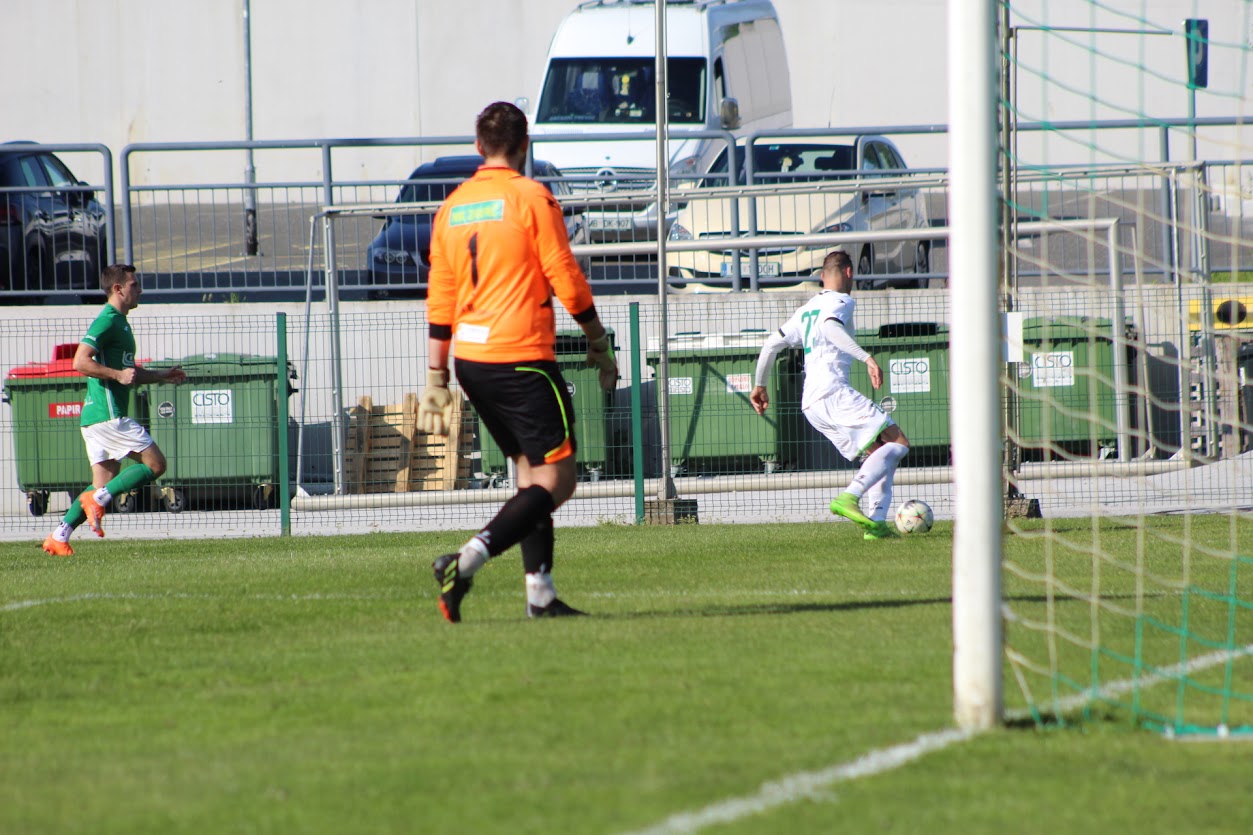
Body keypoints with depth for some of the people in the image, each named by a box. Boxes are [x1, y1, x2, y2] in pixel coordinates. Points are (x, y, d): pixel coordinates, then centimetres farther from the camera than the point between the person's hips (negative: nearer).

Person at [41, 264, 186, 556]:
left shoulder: (120, 323, 22)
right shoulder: (107, 322, -11)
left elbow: (128, 372, 33)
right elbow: (81, 362, -21)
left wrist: (163, 375, 23)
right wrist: (118, 375, -23)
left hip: (96, 415, 10)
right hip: (108, 414, -10)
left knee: (105, 485, 8)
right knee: (155, 464, -8)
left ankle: (58, 537, 4)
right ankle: (98, 499, -12)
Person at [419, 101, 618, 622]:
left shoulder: (452, 207, 10)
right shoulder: (531, 198, -8)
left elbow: (439, 299, 11)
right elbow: (566, 279, -7)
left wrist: (437, 379, 14)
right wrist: (599, 343, 5)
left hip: (470, 360, 7)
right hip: (521, 358, -7)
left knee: (531, 472, 17)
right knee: (556, 479, -5)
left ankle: (540, 593, 11)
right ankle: (465, 563, -21)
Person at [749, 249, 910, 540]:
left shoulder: (806, 309, 25)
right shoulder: (841, 301, 1)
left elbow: (772, 344, 25)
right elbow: (829, 327, -21)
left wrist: (760, 385, 36)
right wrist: (867, 358, -30)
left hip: (810, 404, 9)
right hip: (833, 392, -9)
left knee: (879, 452, 13)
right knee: (898, 442, -13)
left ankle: (876, 523, -3)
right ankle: (850, 497, -30)